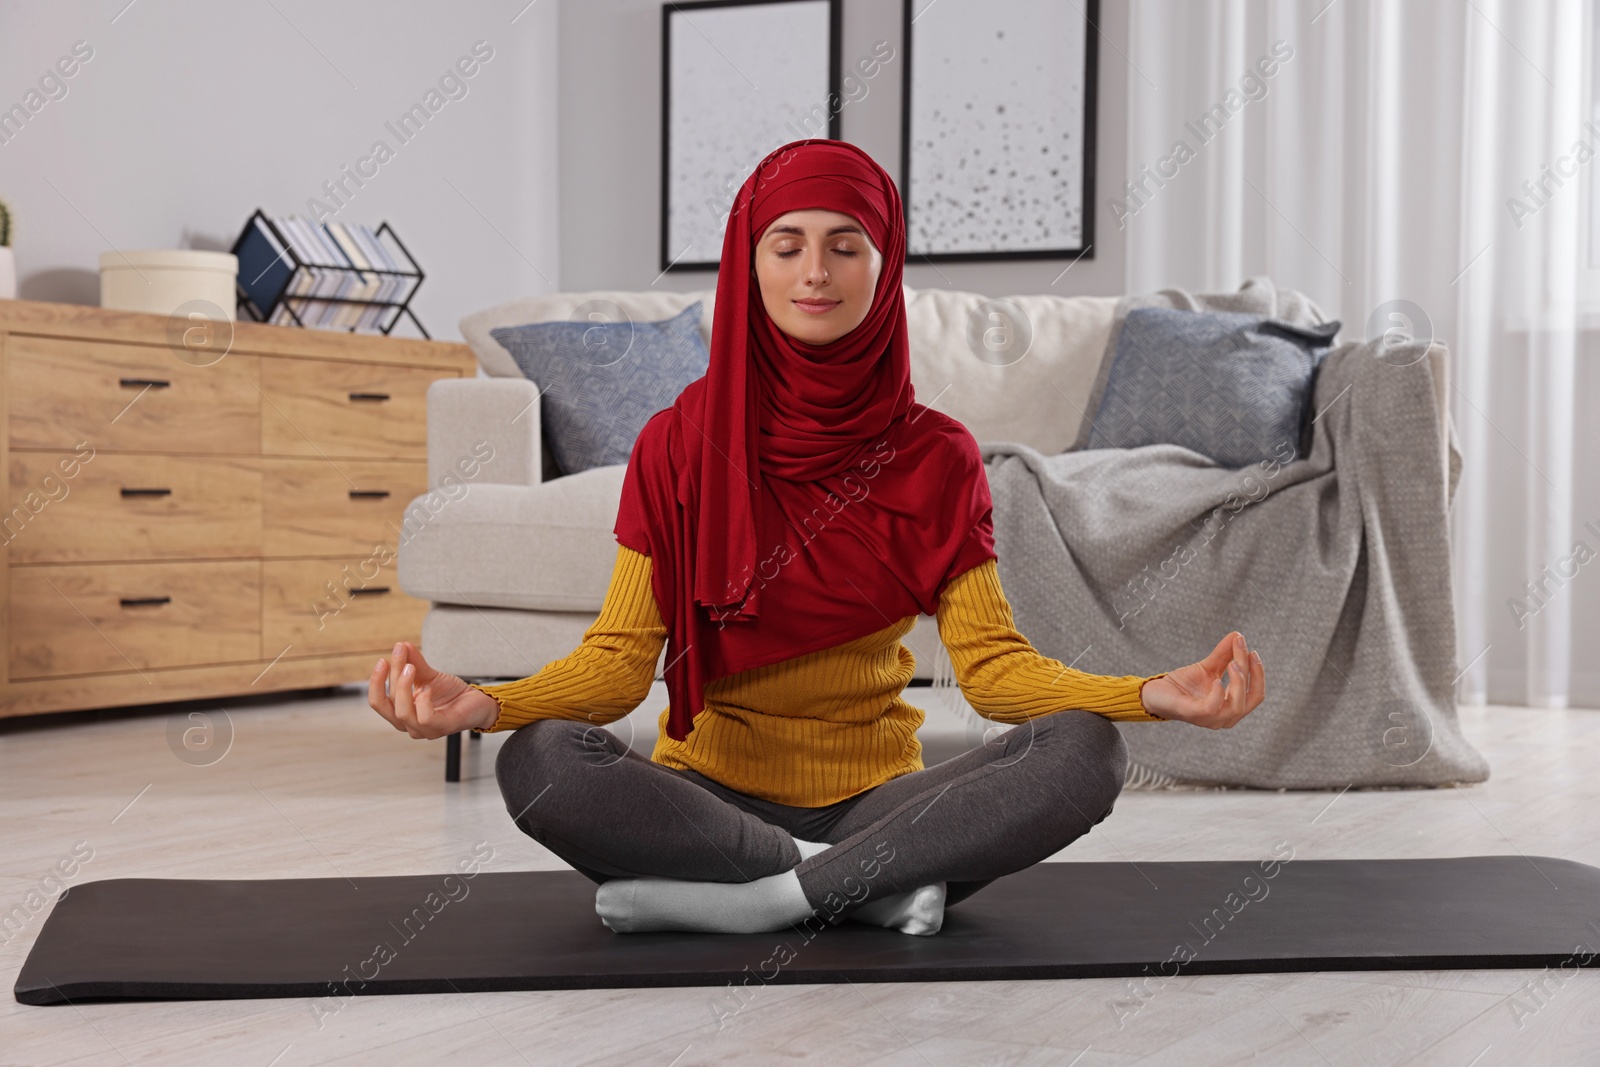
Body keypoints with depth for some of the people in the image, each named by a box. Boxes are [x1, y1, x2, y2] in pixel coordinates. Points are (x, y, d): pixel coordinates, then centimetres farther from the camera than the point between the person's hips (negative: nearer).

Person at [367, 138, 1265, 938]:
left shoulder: (936, 457, 2)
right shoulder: (678, 446, 0)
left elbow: (991, 661, -5)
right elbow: (622, 655, -6)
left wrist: (1152, 695, -23)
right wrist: (482, 704, -27)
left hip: (876, 800, 1)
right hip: (709, 797, -1)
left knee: (1087, 752, -25)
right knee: (540, 764, -30)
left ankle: (724, 898, -24)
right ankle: (873, 886, -22)